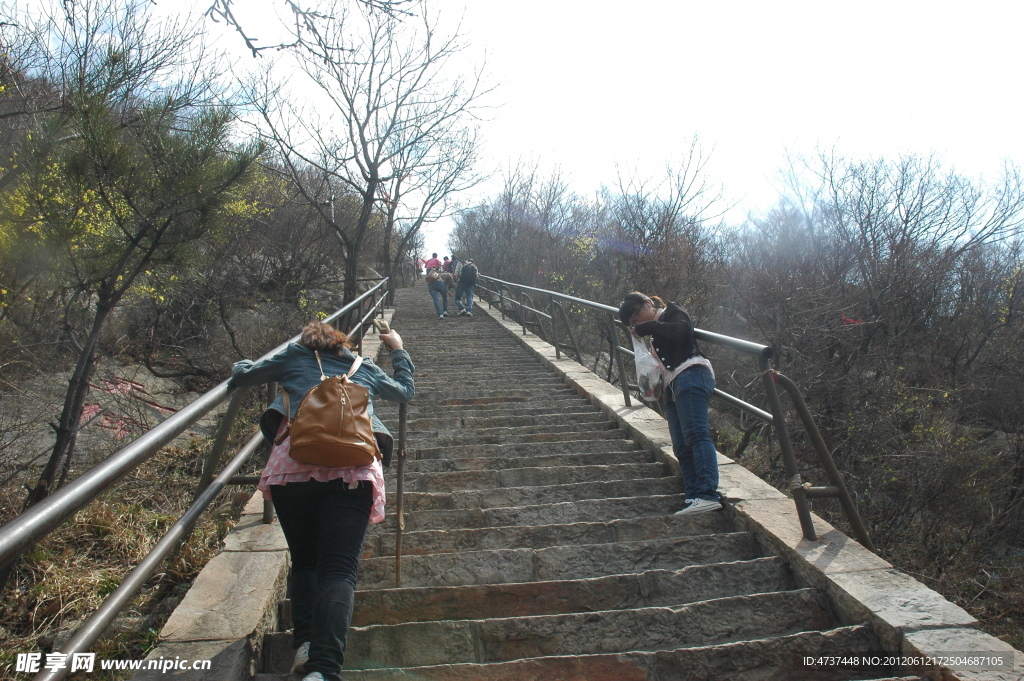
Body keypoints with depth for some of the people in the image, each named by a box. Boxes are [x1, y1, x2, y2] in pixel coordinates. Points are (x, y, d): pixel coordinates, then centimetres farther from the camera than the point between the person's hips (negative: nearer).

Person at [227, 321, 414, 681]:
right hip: (354, 466, 0)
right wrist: (398, 350, 59)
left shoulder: (294, 357, 25)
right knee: (339, 568, -10)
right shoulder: (365, 368, 30)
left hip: (295, 461, 0)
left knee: (304, 561, 15)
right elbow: (405, 390, 45)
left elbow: (244, 376, 29)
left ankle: (306, 642, -6)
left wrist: (241, 366, 52)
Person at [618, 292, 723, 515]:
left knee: (696, 433, -23)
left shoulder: (673, 312, 8)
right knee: (681, 447, -3)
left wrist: (647, 327, -5)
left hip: (691, 374, -9)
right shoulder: (657, 330, 31)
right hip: (673, 385, 10)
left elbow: (680, 330, -15)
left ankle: (708, 495, -34)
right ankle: (694, 498, -9)